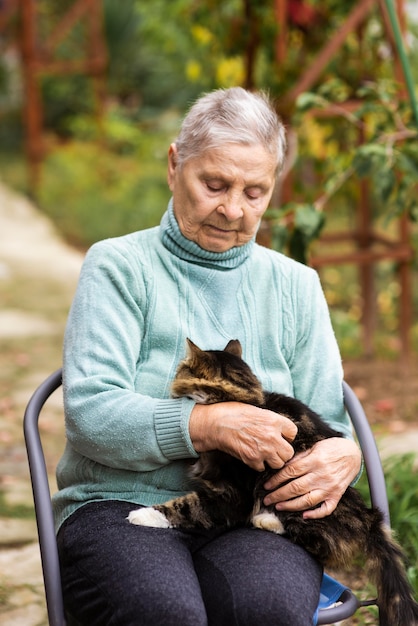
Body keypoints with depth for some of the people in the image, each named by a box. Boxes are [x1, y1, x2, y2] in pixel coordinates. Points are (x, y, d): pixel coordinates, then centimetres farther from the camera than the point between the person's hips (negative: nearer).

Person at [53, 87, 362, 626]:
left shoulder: (295, 285, 17)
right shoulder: (118, 267, 5)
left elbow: (326, 427, 14)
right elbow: (89, 413, -7)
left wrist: (343, 456, -11)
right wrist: (207, 425, -21)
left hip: (254, 519, 2)